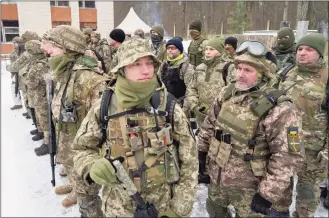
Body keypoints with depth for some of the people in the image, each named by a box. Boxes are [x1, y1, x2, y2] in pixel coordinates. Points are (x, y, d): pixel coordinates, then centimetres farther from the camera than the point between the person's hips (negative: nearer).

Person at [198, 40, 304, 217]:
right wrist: (200, 152, 10)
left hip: (249, 187, -5)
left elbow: (288, 158, -23)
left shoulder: (279, 109, -24)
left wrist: (268, 193, -21)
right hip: (216, 177, 6)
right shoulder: (227, 93, -5)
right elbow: (209, 124, 8)